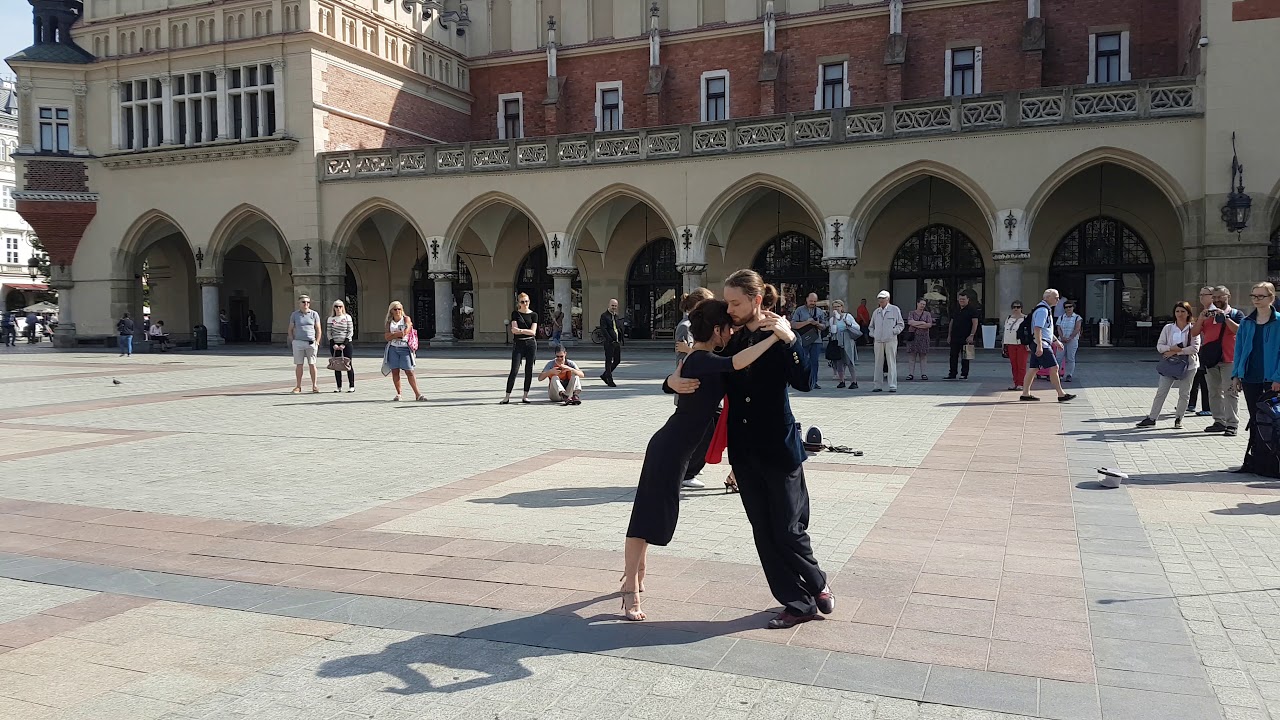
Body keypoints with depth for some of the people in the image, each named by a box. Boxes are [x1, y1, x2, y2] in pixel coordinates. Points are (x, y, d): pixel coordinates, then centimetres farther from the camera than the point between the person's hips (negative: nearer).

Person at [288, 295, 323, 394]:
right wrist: (292, 341, 2)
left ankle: (314, 385, 7)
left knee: (312, 364, 0)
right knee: (298, 365, 2)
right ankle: (298, 386, 7)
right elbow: (290, 329, 12)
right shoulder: (294, 314, 7)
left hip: (311, 343, 0)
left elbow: (318, 330, 9)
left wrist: (317, 342, 0)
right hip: (298, 342, 0)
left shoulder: (314, 314, 6)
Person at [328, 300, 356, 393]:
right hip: (334, 345, 2)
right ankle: (339, 387, 8)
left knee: (348, 364, -2)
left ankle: (352, 386, 2)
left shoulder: (347, 317, 1)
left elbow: (351, 332, -3)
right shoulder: (331, 319, 7)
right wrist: (333, 344, -8)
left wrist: (344, 344, -11)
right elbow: (329, 333, 6)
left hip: (346, 344, -2)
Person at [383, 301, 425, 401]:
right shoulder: (389, 322, 13)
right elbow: (386, 337, 1)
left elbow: (405, 332, -9)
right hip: (393, 349, 3)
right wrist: (398, 334, -10)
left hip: (404, 348, -3)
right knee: (395, 371, 1)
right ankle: (398, 394, 10)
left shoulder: (406, 319, 6)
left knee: (409, 371, -8)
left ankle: (417, 394, -8)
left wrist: (393, 335, -2)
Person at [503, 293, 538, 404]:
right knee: (514, 370, -7)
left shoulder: (533, 315, 5)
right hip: (518, 344, -1)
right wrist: (527, 331, -13)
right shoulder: (515, 313, 6)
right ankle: (507, 397, -5)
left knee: (529, 370, 2)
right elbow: (514, 329, -4)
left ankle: (525, 396, 11)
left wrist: (520, 330, -13)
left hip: (531, 344, 1)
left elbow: (533, 332, -5)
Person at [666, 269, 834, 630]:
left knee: (788, 530, 1)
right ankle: (798, 603, 21)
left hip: (779, 448, -5)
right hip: (743, 451, 5)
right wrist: (673, 381, -7)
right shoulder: (731, 341, 8)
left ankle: (818, 586, 28)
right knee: (763, 532, 8)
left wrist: (790, 340, -29)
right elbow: (703, 376, 14)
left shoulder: (779, 336, -7)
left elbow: (803, 382, -19)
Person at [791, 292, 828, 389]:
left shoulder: (820, 311, 13)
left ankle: (813, 382, 12)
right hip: (804, 340, -3)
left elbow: (824, 326, 13)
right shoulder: (800, 310, 2)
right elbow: (793, 324, -5)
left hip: (816, 340, 3)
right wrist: (806, 322, -15)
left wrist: (817, 324, -9)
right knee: (803, 362, -3)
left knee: (815, 362, 4)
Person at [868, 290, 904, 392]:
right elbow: (871, 326, 25)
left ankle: (893, 386, -2)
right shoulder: (876, 312, 15)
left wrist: (893, 332, -6)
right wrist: (873, 335, 9)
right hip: (878, 341, 4)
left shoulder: (895, 310, 4)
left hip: (890, 340, -4)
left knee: (891, 363, -4)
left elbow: (901, 324, 6)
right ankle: (877, 385, 7)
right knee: (878, 363, 3)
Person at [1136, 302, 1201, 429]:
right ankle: (1151, 418, 5)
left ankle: (1178, 419, 18)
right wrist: (1172, 348, -16)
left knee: (1184, 393, 6)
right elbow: (1159, 346, 2)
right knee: (1161, 392, 2)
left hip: (1188, 365, -2)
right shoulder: (1168, 328, 4)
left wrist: (1176, 352, -16)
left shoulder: (1193, 329, -3)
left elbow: (1195, 348, -12)